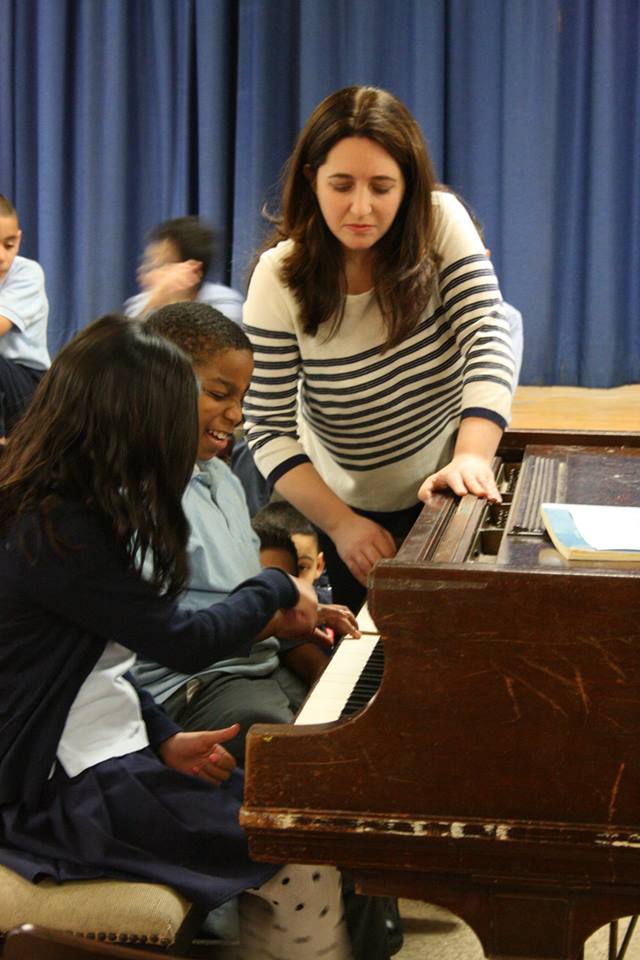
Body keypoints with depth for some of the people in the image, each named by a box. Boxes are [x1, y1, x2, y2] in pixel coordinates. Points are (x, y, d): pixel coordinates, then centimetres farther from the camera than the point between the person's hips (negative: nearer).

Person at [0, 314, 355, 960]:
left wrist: (164, 738, 1)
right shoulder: (55, 533, -23)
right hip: (59, 791, -10)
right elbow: (184, 643, -19)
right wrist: (277, 590, -3)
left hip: (90, 749, 10)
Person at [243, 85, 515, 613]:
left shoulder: (442, 223, -18)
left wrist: (472, 458, -41)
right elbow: (270, 430, -19)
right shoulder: (279, 277, -20)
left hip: (450, 491, 1)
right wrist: (342, 524, -30)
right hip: (353, 512, -1)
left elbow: (487, 344, -24)